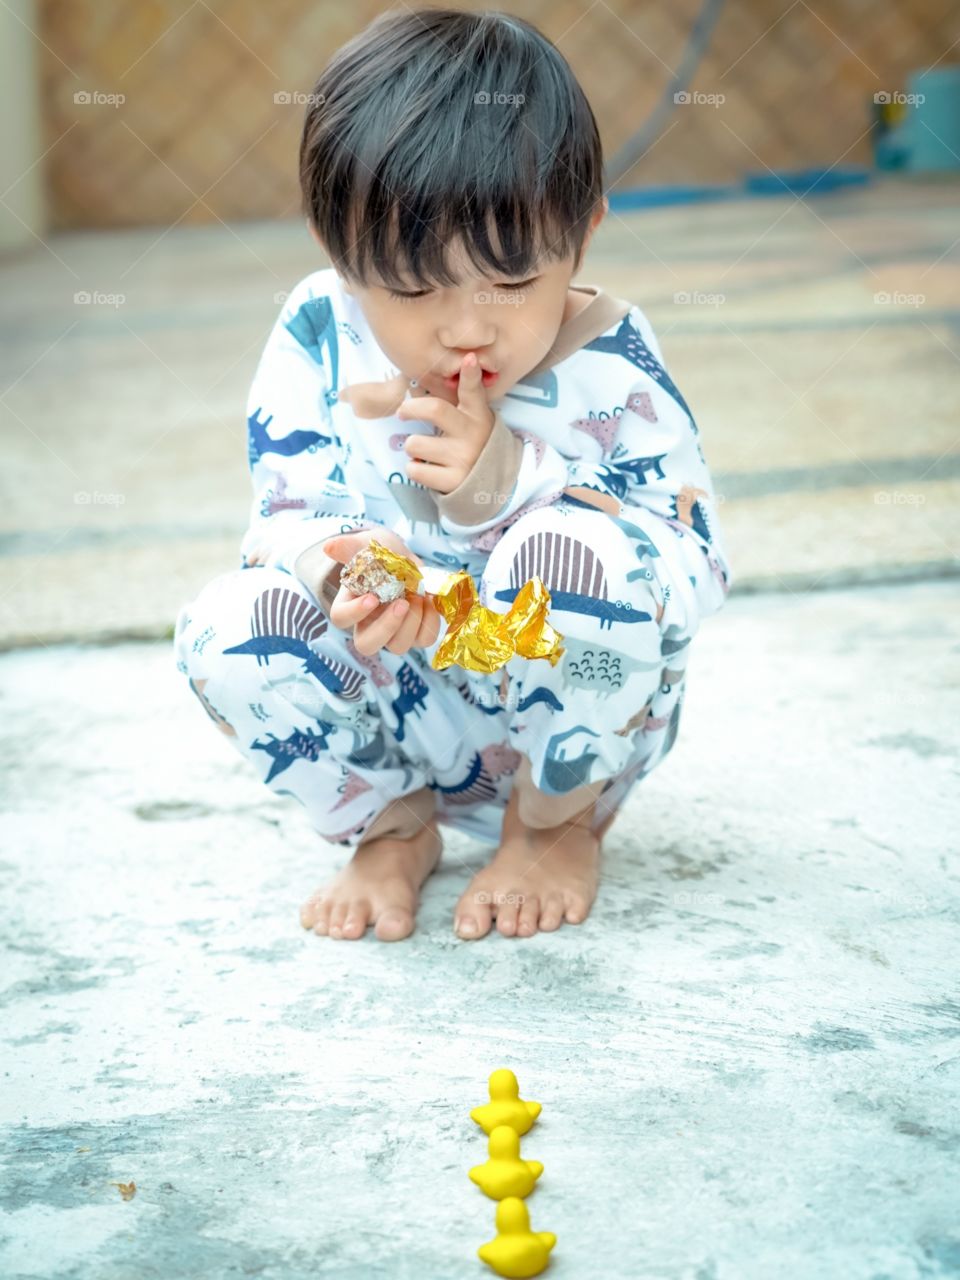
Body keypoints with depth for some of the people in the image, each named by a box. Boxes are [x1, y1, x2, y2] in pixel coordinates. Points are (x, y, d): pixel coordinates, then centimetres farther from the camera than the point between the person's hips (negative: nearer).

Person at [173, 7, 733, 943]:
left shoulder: (611, 369, -17)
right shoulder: (318, 339, -11)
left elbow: (697, 575, -20)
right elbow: (284, 514, -9)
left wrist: (512, 481, -34)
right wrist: (339, 570, -36)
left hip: (573, 719, -2)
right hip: (396, 723, 2)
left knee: (580, 548, -34)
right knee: (227, 625, -25)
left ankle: (558, 822, -4)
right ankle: (389, 826, 4)